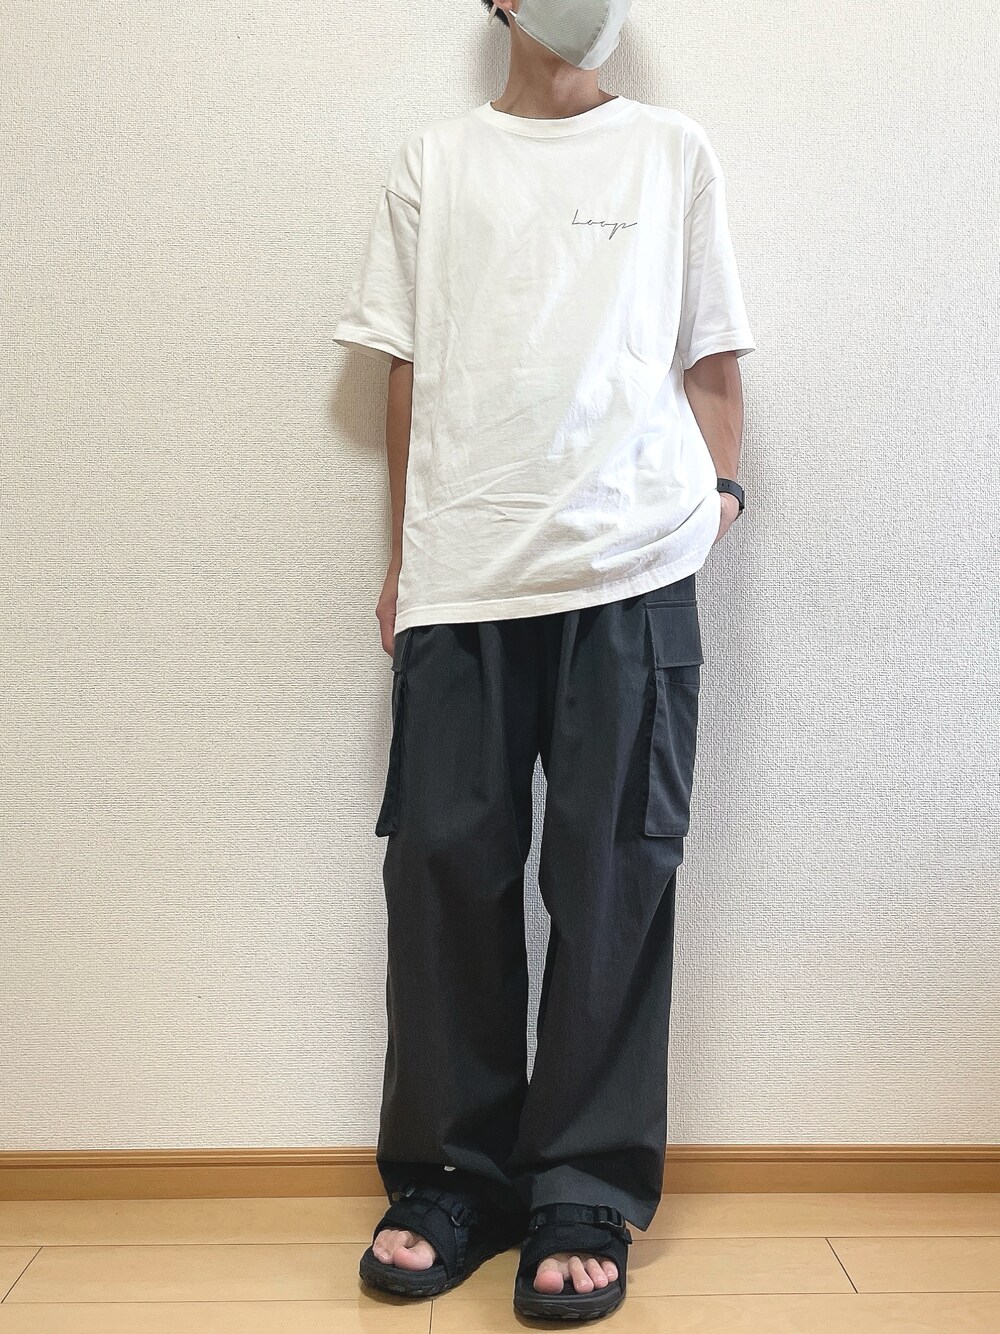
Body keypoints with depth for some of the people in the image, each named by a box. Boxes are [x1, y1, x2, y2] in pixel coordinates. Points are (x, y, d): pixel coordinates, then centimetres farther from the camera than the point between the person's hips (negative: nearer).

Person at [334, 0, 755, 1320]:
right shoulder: (431, 163, 18)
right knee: (447, 864, 0)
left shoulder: (673, 150, 18)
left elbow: (711, 359, 16)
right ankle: (454, 1175, 15)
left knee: (614, 876, -1)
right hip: (462, 572, 1)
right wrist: (404, 558, 8)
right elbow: (406, 371, 14)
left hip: (633, 571, 0)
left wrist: (719, 489, -1)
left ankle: (586, 1193, 11)